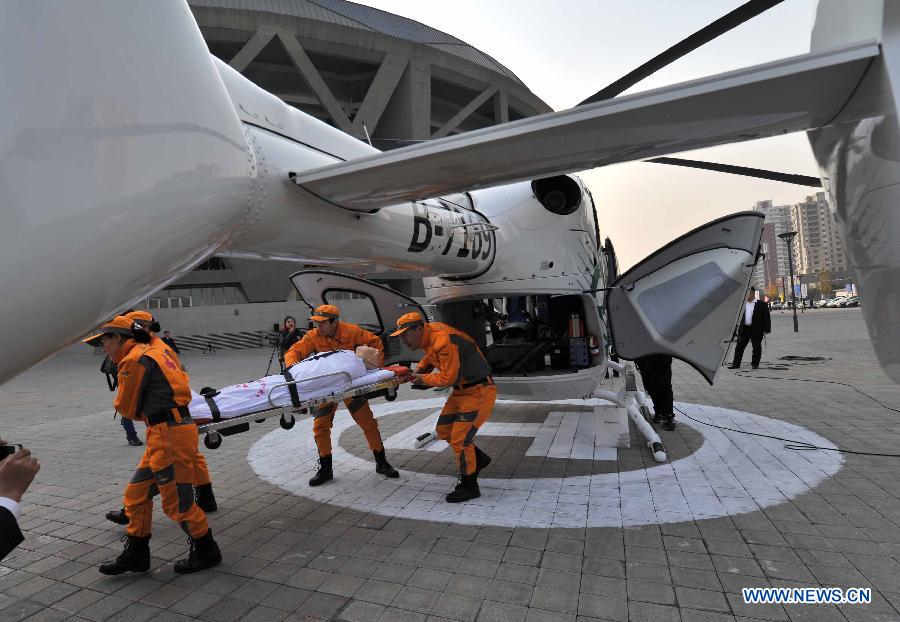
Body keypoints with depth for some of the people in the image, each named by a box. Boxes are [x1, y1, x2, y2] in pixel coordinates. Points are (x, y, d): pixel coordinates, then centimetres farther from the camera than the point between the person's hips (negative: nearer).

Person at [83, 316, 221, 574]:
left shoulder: (134, 359, -12)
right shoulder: (155, 350, 14)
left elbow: (127, 407, -5)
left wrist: (145, 415, 16)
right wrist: (149, 413, 13)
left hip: (170, 435, -10)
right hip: (162, 435, 10)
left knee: (176, 501, 4)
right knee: (137, 493, 17)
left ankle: (206, 551, 20)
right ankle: (136, 554, 31)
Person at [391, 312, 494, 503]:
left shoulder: (444, 342, -27)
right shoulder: (430, 331, 3)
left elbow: (448, 378, -24)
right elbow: (432, 354, 24)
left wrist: (424, 379, -9)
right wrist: (421, 367, 6)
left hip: (479, 392, -10)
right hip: (461, 391, 10)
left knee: (459, 439, -7)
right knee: (443, 429, 15)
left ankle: (469, 486, 11)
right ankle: (478, 458, 30)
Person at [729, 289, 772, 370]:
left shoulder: (761, 304, -2)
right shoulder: (743, 304, 10)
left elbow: (766, 317, -4)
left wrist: (767, 329, -8)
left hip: (756, 330, -4)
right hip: (744, 329, 4)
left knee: (756, 347, 6)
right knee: (739, 347, 2)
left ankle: (755, 363, 19)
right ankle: (736, 364, 6)